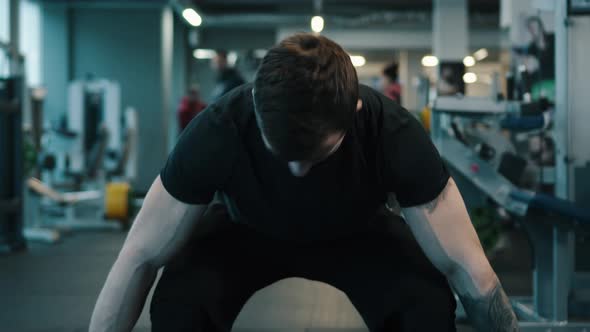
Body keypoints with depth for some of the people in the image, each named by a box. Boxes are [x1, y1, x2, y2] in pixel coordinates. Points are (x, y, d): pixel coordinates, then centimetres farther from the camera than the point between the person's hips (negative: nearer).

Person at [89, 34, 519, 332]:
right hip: (248, 230, 0)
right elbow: (140, 257, -30)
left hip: (355, 231, 0)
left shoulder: (395, 135, -37)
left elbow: (466, 266, -29)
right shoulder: (217, 133, -38)